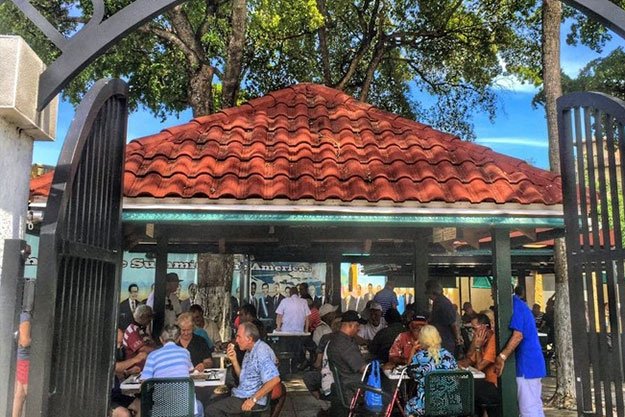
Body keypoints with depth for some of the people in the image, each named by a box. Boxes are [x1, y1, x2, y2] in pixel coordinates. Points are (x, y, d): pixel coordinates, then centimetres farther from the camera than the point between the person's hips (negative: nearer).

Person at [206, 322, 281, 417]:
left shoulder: (262, 352, -22)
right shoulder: (249, 351, 12)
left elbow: (275, 379, -31)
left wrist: (253, 399, -25)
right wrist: (234, 360, 1)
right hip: (243, 394, 10)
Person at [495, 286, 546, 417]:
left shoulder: (515, 304, -13)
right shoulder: (520, 304, 18)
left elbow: (518, 335, -23)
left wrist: (502, 357, -23)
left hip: (527, 363, -10)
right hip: (533, 362, 10)